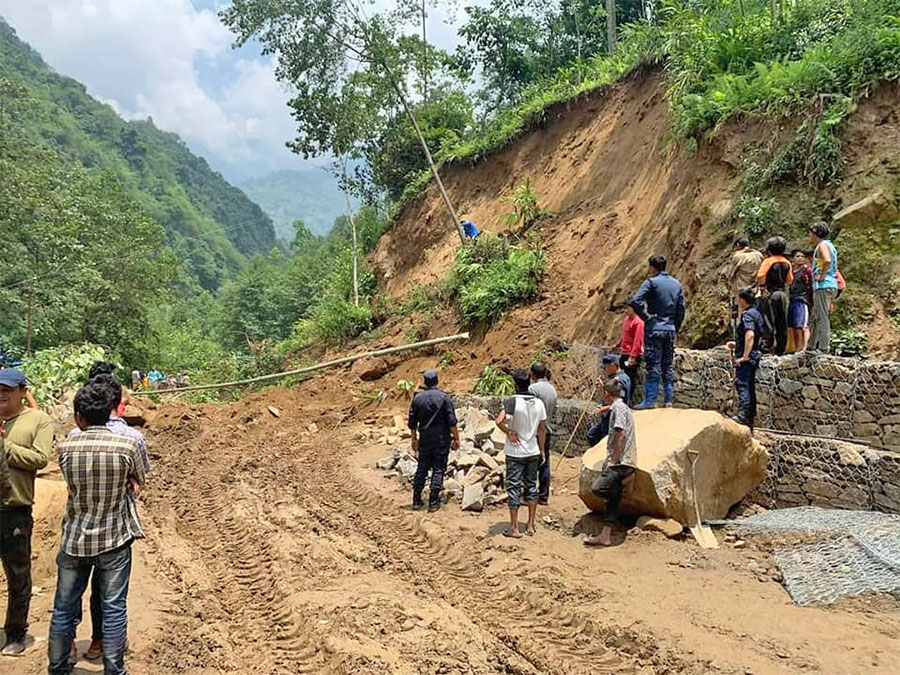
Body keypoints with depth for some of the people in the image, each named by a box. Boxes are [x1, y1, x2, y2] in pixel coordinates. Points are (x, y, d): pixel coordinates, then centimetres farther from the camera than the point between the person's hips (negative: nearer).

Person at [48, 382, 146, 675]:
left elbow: (72, 483, 7)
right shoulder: (127, 446, -15)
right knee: (114, 610, 7)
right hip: (114, 540, -2)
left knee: (64, 609, 16)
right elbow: (138, 484, 2)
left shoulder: (66, 448, -9)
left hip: (74, 540, 2)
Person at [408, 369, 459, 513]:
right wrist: (456, 438, -2)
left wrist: (413, 438, 18)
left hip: (424, 439, 3)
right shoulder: (444, 397, -8)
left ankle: (417, 501, 16)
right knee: (438, 469, 3)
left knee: (421, 468, 12)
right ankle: (433, 502, 3)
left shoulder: (417, 398, 2)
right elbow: (451, 421, -11)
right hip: (441, 440, -3)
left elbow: (412, 422, 7)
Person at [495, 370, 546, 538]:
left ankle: (514, 528, 5)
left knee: (514, 488, 2)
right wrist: (542, 450, 14)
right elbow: (542, 430, 6)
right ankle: (530, 525, 19)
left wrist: (509, 433, -13)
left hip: (515, 453, -4)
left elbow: (500, 421, -30)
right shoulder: (539, 403, 0)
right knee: (531, 485, 14)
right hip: (533, 452, 4)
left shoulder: (512, 401, -15)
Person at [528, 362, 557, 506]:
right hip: (548, 431, 7)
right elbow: (554, 411, 14)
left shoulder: (533, 388, -15)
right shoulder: (552, 389, 8)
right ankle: (544, 496, 17)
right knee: (545, 464, 12)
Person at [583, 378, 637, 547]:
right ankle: (605, 536, 11)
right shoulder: (621, 407, 22)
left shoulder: (618, 407, -10)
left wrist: (612, 460, -18)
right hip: (621, 462, 10)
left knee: (597, 488, -22)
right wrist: (611, 459, 26)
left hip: (620, 462, -10)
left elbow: (621, 434, -19)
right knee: (612, 500, 9)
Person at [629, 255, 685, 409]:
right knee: (668, 365, 10)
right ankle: (669, 400, 11)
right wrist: (676, 328, 16)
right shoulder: (677, 284, 11)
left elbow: (635, 301, -20)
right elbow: (681, 309, 11)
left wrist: (645, 316, -9)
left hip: (654, 328, -5)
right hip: (670, 329, 5)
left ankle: (650, 400, -5)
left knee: (653, 365, -5)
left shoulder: (651, 282, -7)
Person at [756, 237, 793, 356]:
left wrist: (762, 288, -11)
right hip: (782, 293, 5)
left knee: (769, 322, -4)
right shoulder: (787, 263, 8)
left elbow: (760, 276, -21)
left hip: (770, 294, -5)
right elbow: (790, 280, 12)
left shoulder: (768, 261, -8)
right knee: (782, 324, 8)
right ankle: (781, 349, 12)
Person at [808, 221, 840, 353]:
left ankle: (823, 348, -10)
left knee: (822, 318, -9)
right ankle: (811, 347, 19)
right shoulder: (830, 245, 22)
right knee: (814, 319, 14)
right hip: (831, 286, 10)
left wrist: (821, 276, -18)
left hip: (823, 286, -10)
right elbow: (835, 270, 27)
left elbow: (827, 260, -29)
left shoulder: (822, 245, -8)